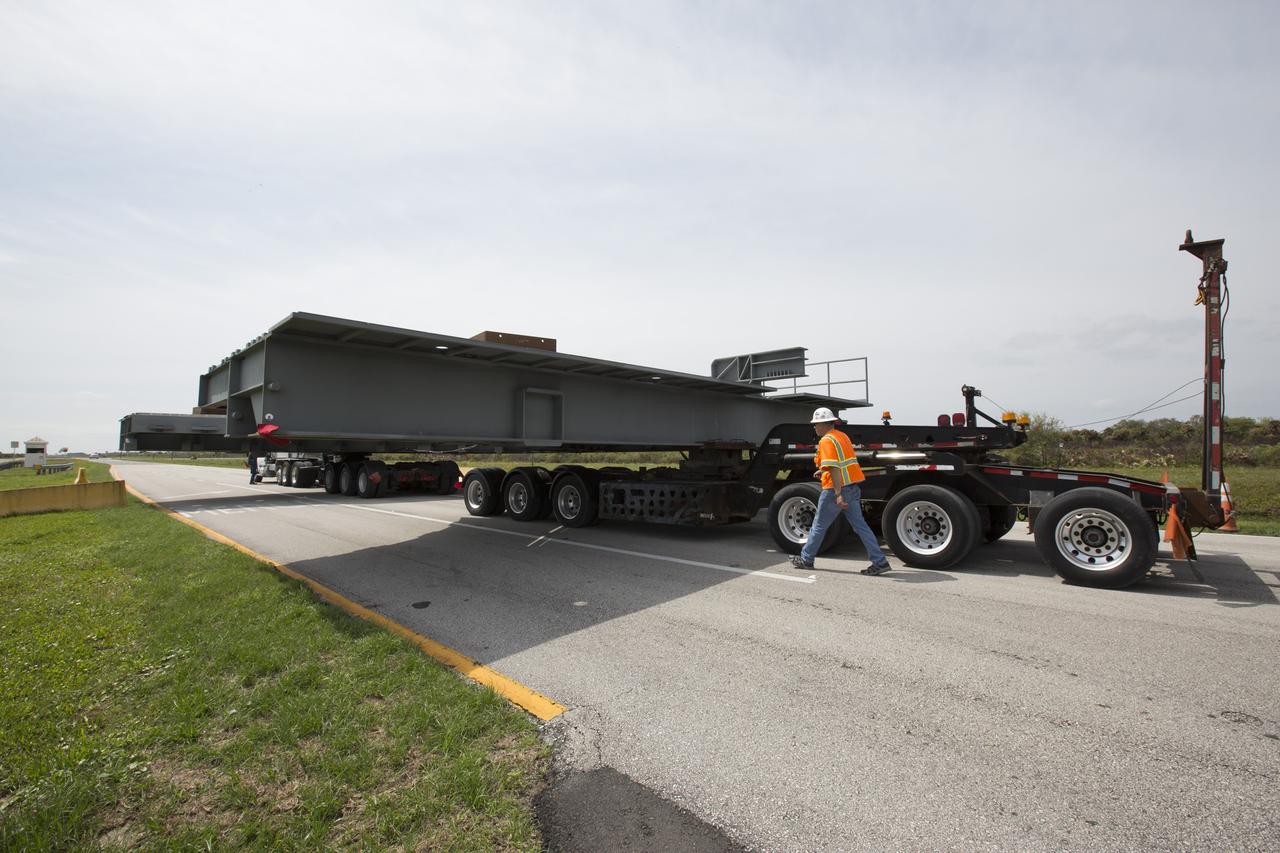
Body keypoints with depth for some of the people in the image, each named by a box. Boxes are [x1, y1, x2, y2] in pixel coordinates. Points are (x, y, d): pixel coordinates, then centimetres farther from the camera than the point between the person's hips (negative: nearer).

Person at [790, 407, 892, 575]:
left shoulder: (826, 441, -15)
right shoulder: (842, 436, 14)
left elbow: (834, 468, -23)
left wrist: (838, 495, -26)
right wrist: (824, 472, 23)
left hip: (837, 488, -8)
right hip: (853, 487, 8)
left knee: (819, 526, 6)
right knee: (860, 525, 9)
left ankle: (806, 559, 19)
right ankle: (880, 562, 6)